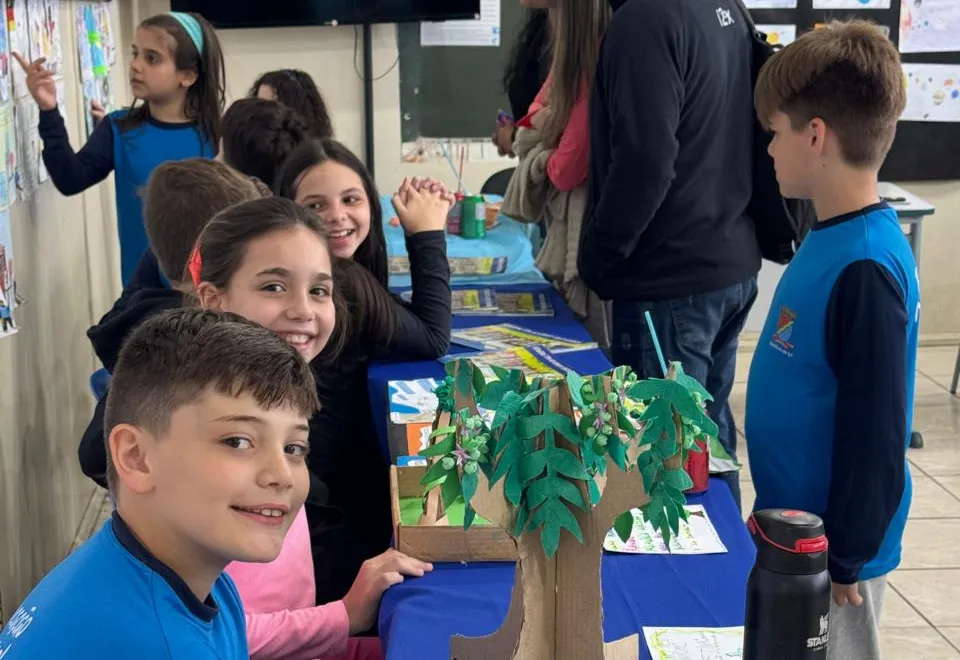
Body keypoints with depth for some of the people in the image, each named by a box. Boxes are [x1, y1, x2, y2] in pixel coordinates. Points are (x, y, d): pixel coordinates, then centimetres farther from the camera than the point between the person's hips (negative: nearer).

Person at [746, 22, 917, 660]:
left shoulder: (864, 270, -27)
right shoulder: (832, 240, 1)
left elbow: (875, 438, -24)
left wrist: (842, 561, -16)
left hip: (826, 550, -8)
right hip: (794, 527, 8)